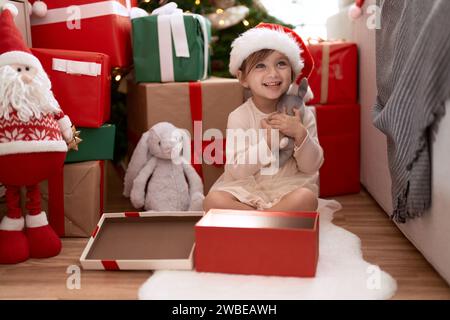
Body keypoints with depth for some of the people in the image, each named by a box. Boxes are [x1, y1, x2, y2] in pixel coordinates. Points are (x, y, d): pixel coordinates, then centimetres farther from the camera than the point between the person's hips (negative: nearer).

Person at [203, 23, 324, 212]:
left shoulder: (302, 114, -1)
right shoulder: (239, 118, -5)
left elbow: (312, 167, -3)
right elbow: (237, 171, -12)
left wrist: (300, 133, -20)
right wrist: (268, 141, -23)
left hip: (289, 187, 0)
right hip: (246, 189, 0)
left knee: (307, 198, -32)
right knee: (213, 201, -27)